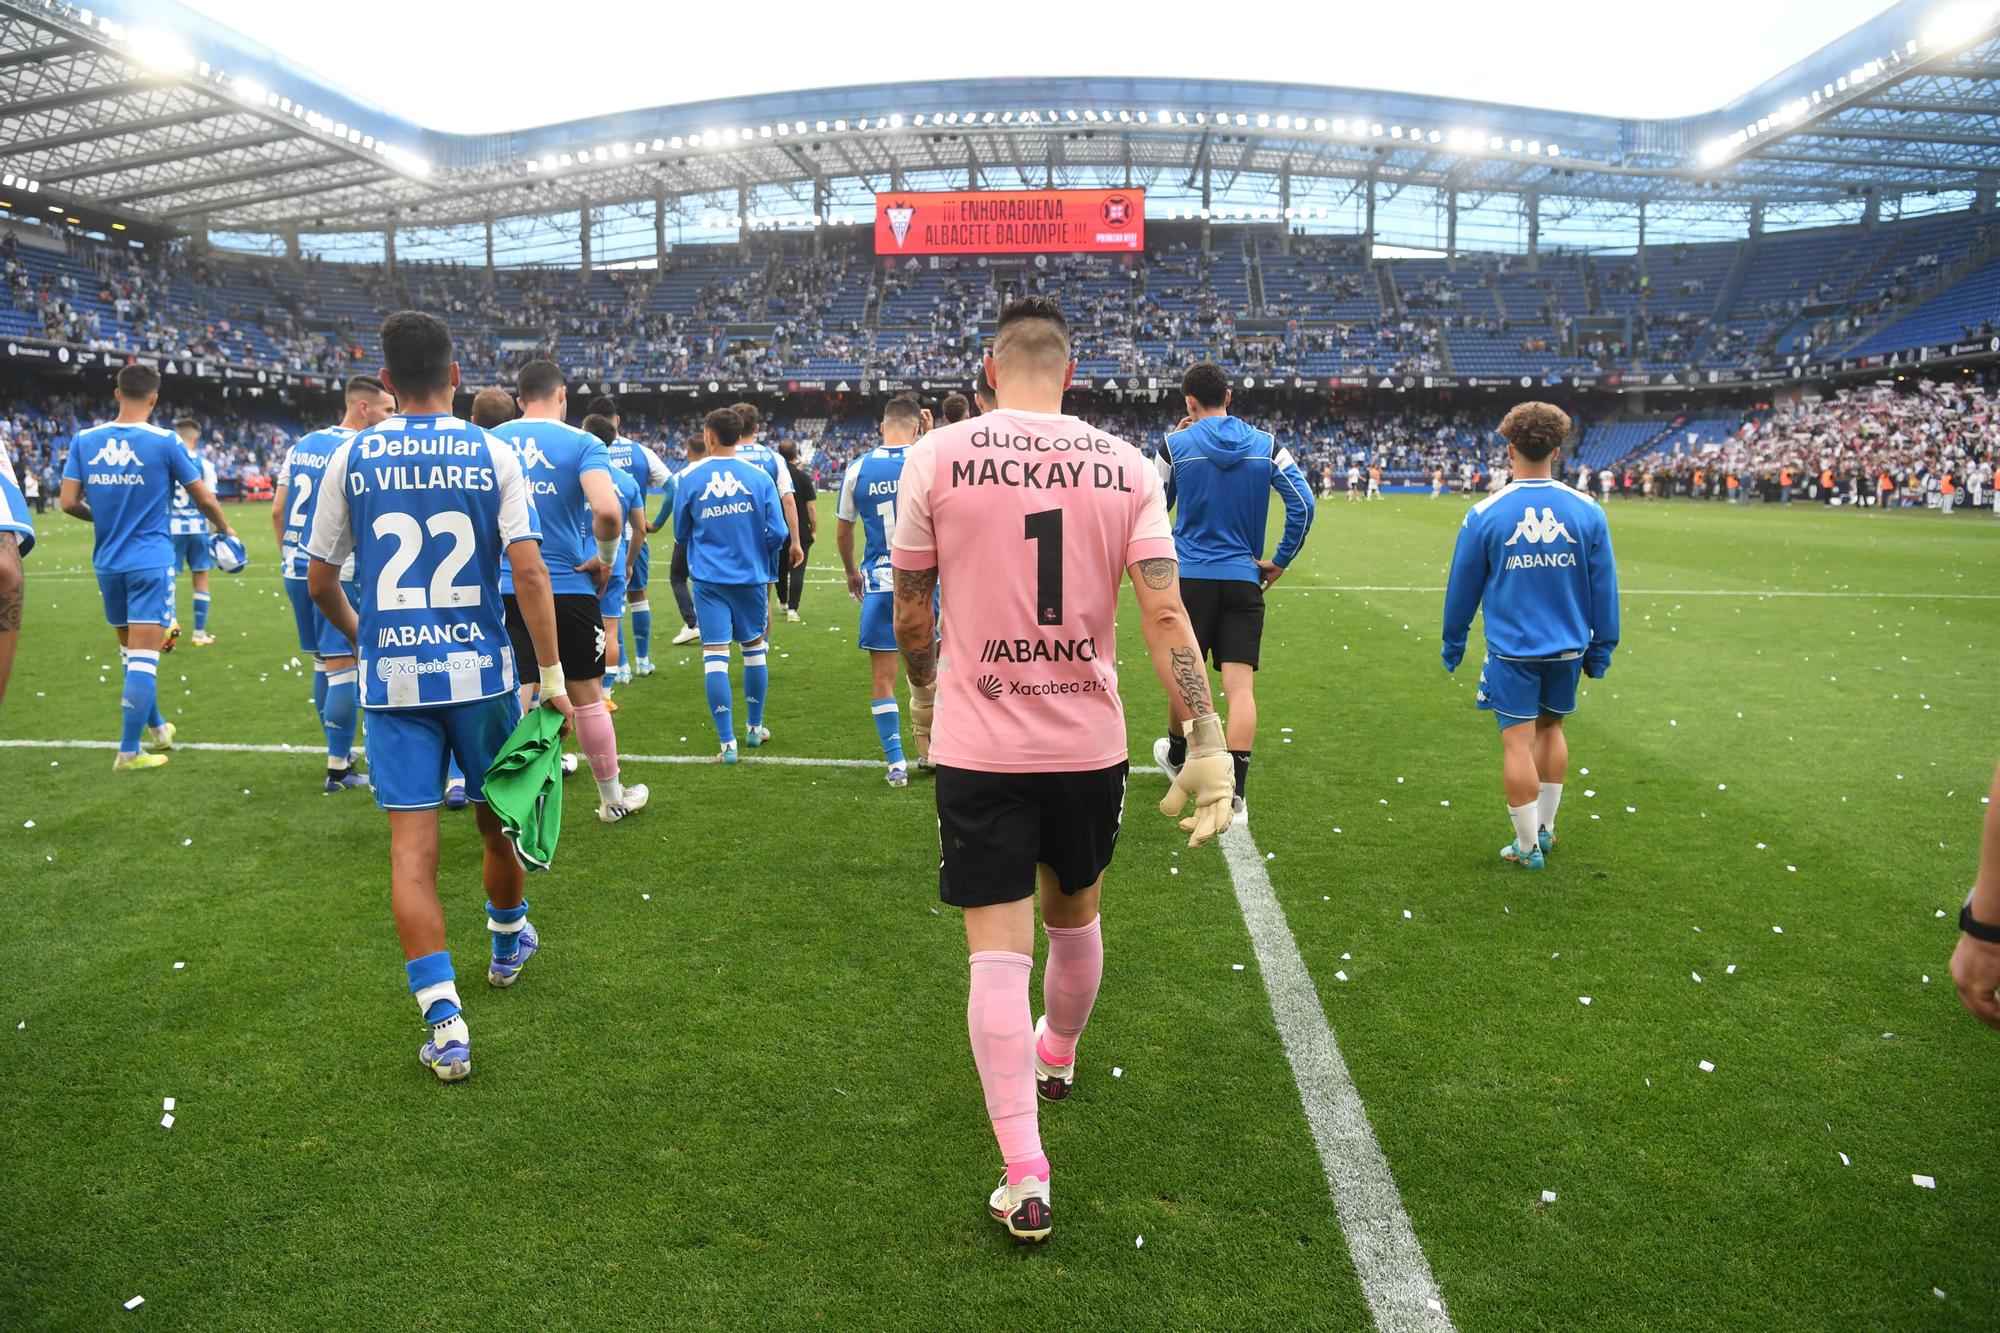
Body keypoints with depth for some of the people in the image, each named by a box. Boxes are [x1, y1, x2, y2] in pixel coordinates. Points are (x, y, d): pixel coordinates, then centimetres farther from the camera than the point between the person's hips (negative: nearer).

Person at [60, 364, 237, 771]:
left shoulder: (84, 440, 1)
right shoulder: (164, 441, -9)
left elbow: (69, 502, -1)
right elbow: (204, 498, -2)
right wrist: (224, 529, 17)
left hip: (107, 563, 5)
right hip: (150, 562, -5)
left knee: (131, 653, 19)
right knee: (143, 657, -3)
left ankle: (156, 729, 34)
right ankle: (129, 751, -3)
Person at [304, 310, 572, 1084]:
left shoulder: (352, 458, 1)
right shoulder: (493, 455, -3)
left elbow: (319, 583, 5)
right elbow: (529, 571, -11)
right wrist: (551, 679, -7)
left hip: (392, 678, 0)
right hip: (479, 672, 0)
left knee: (412, 844, 1)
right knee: (497, 818, 20)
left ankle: (443, 1020, -3)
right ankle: (509, 944, 43)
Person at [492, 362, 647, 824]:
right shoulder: (581, 444, -7)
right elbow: (608, 511, -23)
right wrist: (606, 558, -6)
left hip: (503, 589, 3)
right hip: (568, 587, -2)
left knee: (512, 699, 6)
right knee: (587, 695, 11)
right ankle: (613, 799, 26)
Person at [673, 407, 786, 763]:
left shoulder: (689, 477, -2)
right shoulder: (759, 476, -3)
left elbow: (681, 533, 8)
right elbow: (778, 533, -5)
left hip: (709, 579, -1)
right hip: (751, 576, 1)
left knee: (715, 655, -2)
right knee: (754, 647, 16)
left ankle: (728, 742, -6)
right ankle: (755, 728, 28)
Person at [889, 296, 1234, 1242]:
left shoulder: (936, 456, -6)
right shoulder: (1127, 467, -1)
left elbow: (911, 609, 2)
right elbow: (1165, 615, -9)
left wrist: (926, 684, 21)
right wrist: (1207, 744, -7)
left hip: (979, 745, -3)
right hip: (1090, 742, 3)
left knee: (998, 950, 3)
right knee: (1073, 917, 24)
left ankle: (1025, 1181, 5)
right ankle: (1057, 1058, 52)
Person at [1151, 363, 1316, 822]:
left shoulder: (1176, 445, -4)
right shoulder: (1266, 445, 3)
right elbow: (1303, 505, -4)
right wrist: (1279, 562, 5)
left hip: (1189, 576, -1)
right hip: (1243, 578, 1)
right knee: (1241, 686, -4)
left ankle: (1177, 755, 40)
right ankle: (1234, 790, -9)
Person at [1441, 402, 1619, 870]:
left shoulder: (1484, 514, -9)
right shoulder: (1587, 510, -3)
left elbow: (1462, 589, 0)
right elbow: (1604, 590, 2)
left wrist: (1453, 643, 14)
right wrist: (1600, 650, 12)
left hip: (1512, 650, -3)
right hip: (1567, 647, 3)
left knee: (1518, 741, 2)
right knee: (1551, 727, 21)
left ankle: (1529, 846, 10)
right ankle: (1545, 828, 30)